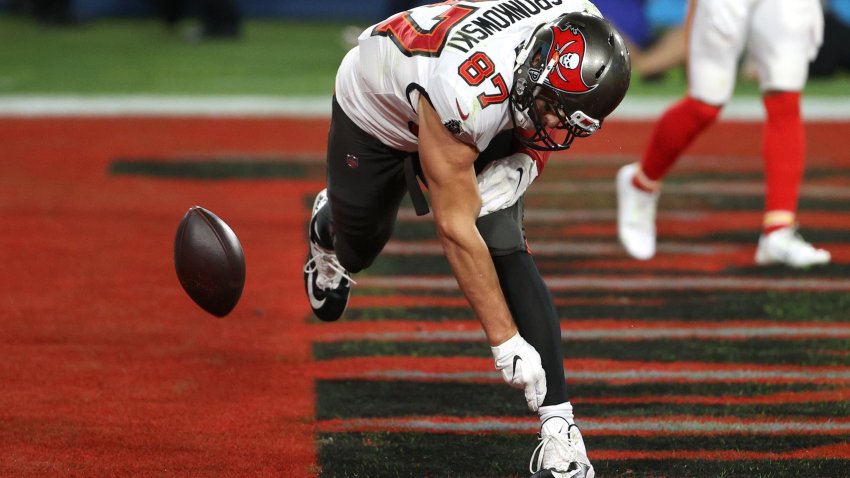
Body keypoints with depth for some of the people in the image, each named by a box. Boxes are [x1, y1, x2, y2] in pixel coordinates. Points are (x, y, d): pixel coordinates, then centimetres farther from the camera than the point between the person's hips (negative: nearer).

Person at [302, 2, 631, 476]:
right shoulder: (468, 93, -48)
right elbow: (456, 229, -40)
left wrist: (525, 161, -26)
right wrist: (505, 340, -38)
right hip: (378, 109, -3)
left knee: (503, 249, -17)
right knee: (359, 248, 21)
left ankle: (559, 430, -18)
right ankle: (328, 229, 61)